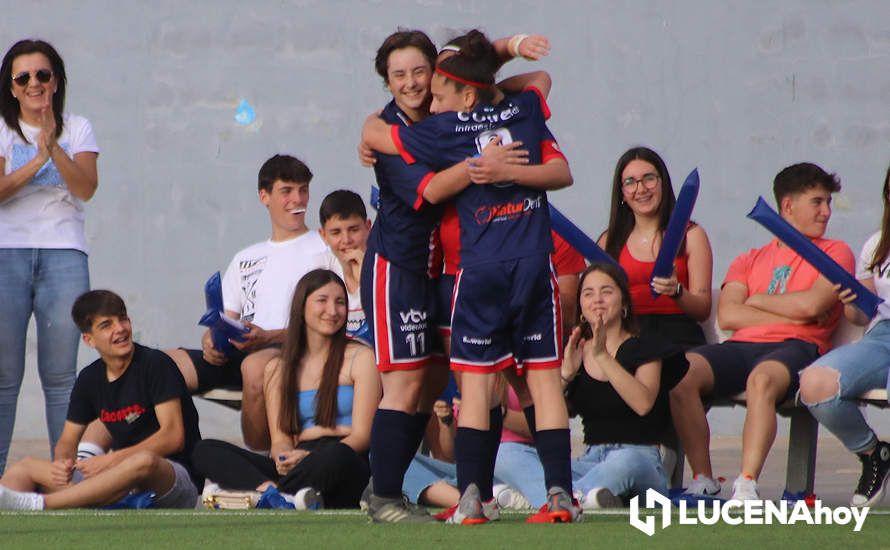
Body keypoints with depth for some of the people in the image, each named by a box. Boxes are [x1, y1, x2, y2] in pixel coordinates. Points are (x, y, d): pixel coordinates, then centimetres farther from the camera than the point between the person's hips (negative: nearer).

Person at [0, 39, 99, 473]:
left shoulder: (77, 129, 11)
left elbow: (86, 188, -5)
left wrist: (54, 148, -17)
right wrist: (37, 160, -17)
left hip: (64, 254, 1)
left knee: (60, 373, -3)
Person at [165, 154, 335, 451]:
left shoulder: (324, 250, 11)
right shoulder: (246, 259, 29)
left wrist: (269, 336, -16)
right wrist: (211, 340, -1)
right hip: (238, 353, 5)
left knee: (255, 365, -42)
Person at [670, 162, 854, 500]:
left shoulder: (835, 253, 17)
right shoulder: (749, 260, 25)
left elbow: (811, 304, -3)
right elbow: (727, 316, 6)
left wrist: (757, 300, 10)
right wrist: (792, 314, -2)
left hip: (795, 347, -3)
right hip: (741, 347, 3)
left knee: (762, 378, -40)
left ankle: (746, 485, -48)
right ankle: (703, 481, -23)